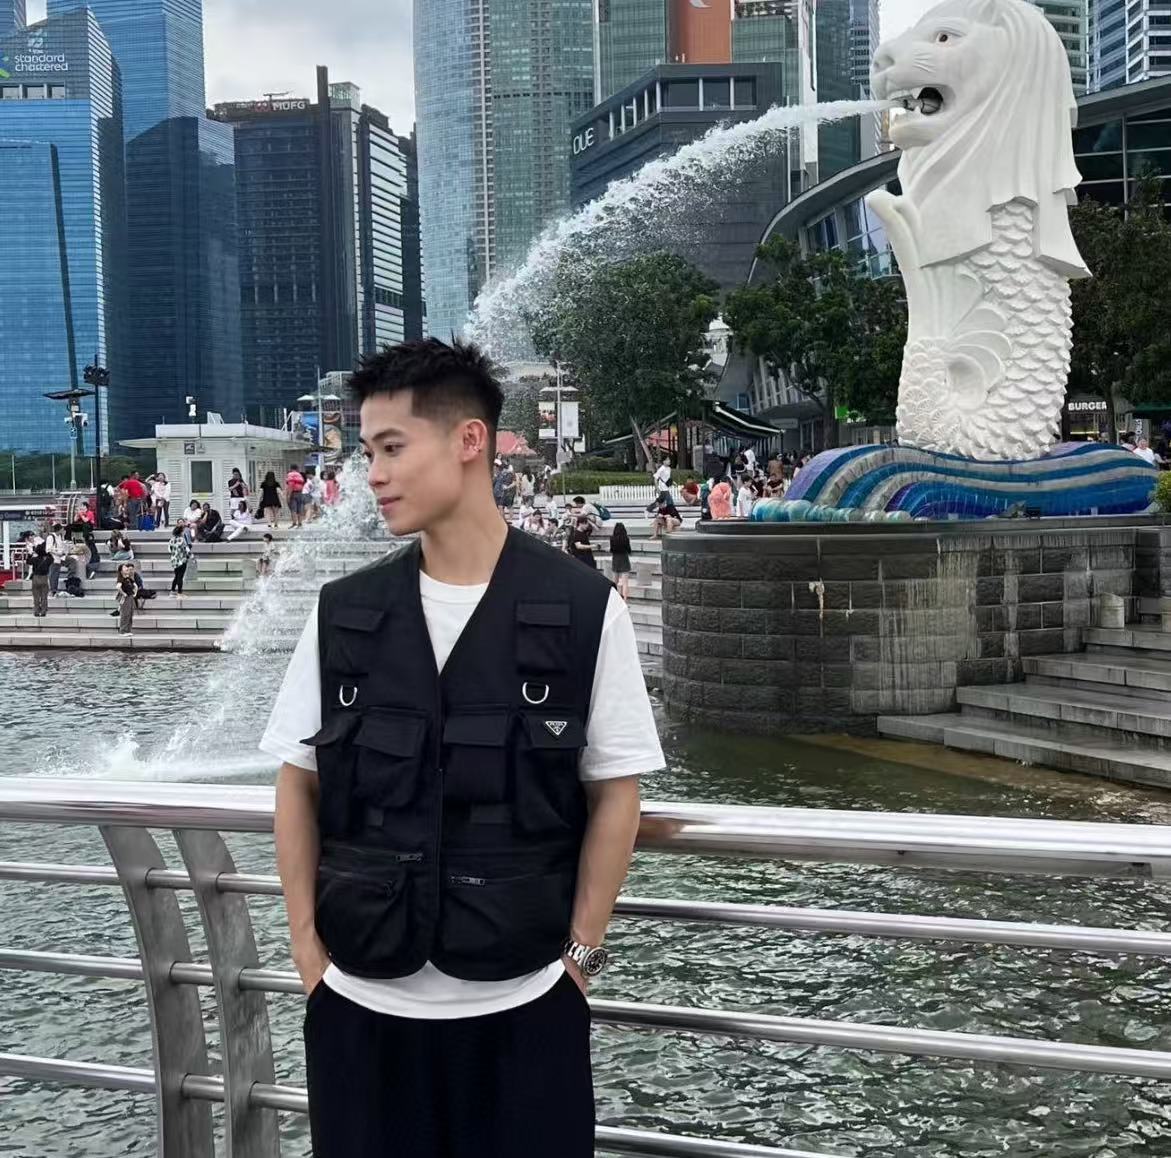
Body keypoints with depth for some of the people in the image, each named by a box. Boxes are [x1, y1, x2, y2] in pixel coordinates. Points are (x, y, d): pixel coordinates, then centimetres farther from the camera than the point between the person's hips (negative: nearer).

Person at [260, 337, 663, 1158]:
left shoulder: (585, 610, -5)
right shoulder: (343, 613, 1)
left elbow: (615, 792, -1)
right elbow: (298, 783, 7)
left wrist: (580, 952, -5)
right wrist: (308, 945, 1)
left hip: (522, 1007, -2)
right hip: (360, 1006, 2)